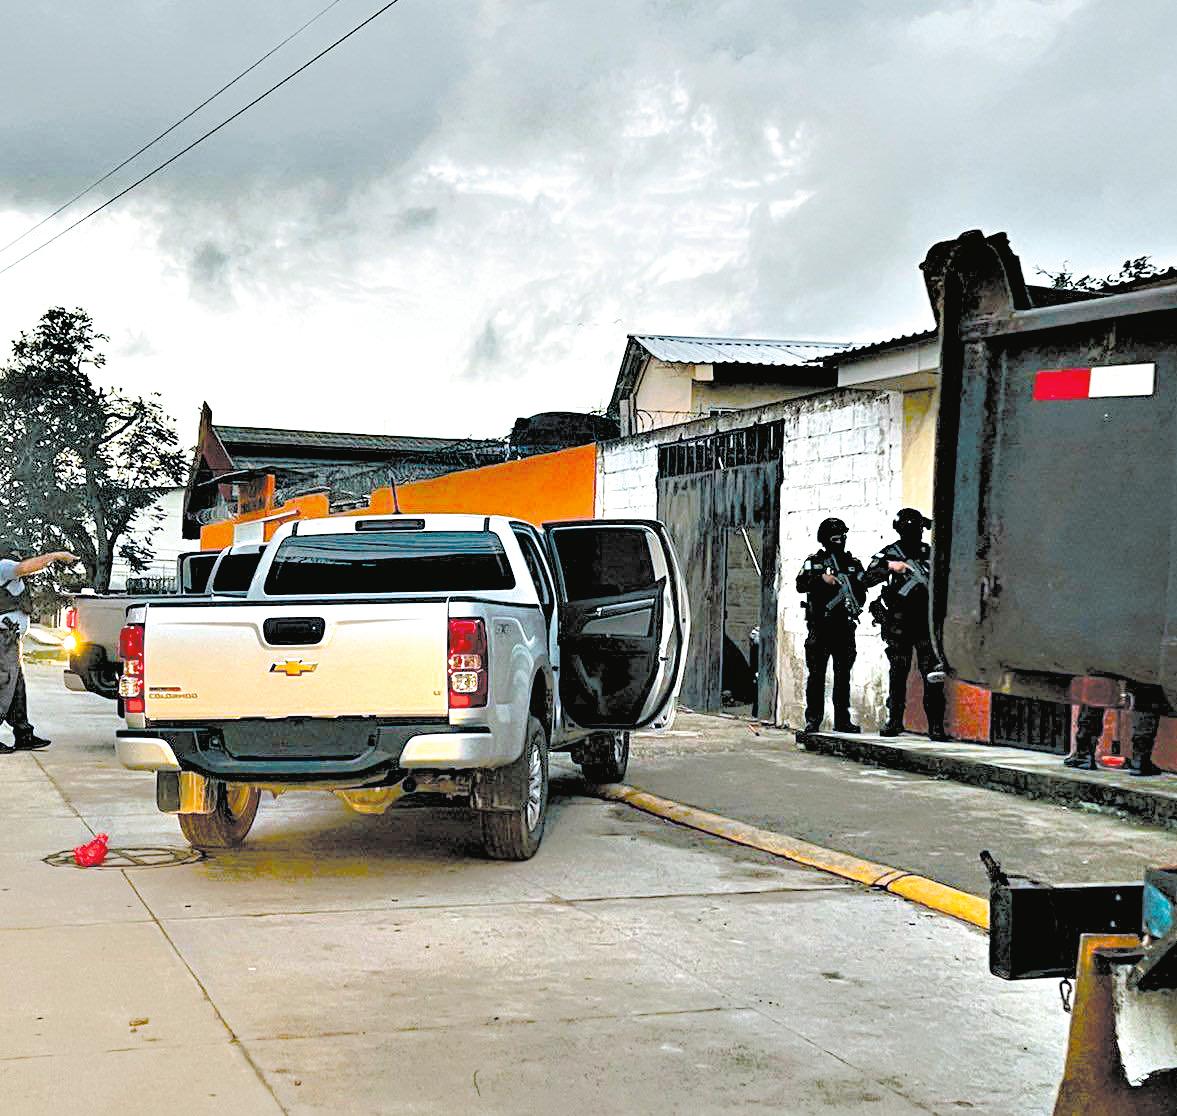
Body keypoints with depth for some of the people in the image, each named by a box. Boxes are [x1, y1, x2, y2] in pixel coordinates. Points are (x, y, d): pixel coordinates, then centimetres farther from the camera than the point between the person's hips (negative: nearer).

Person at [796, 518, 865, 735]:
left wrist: (856, 603, -8)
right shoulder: (814, 562, 6)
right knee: (816, 675, -1)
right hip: (820, 627, -2)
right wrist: (821, 578, -22)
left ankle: (842, 720, 11)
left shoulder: (853, 563, 12)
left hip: (845, 627, 2)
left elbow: (862, 592, 12)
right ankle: (813, 720, 2)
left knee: (843, 675, 5)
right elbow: (801, 585, -8)